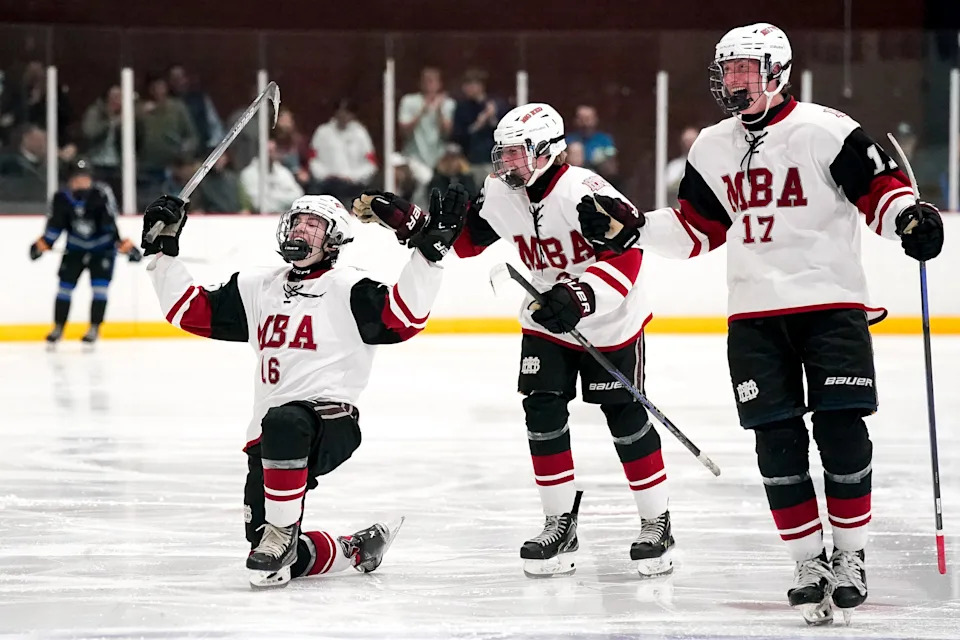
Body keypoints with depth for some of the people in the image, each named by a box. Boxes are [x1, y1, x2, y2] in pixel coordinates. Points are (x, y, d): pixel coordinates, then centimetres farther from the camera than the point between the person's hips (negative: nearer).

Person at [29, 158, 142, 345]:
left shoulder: (102, 194, -25)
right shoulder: (61, 199, -16)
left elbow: (111, 223, -28)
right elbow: (55, 225, -7)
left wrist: (122, 243, -37)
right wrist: (43, 243, -19)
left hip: (102, 247, -3)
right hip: (75, 247, 3)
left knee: (100, 285, -12)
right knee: (65, 284, 1)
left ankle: (94, 328, 0)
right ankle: (58, 328, 14)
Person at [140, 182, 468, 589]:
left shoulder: (348, 289, 0)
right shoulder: (257, 289, 18)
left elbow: (402, 318, -15)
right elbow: (190, 310, 19)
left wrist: (428, 250, -23)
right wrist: (164, 248, 15)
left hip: (330, 423, -6)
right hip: (271, 436, 6)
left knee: (284, 423, -43)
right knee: (279, 562, -3)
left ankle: (281, 534, -30)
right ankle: (357, 550, 23)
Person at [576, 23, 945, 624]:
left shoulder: (825, 130, -8)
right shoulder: (713, 148, 11)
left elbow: (880, 188, -9)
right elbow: (696, 229, 16)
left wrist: (910, 217, -28)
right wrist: (629, 228, 6)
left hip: (831, 304, -5)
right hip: (755, 314, 5)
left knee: (840, 429, -8)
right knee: (778, 440, 1)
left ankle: (851, 556, 4)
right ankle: (810, 559, 9)